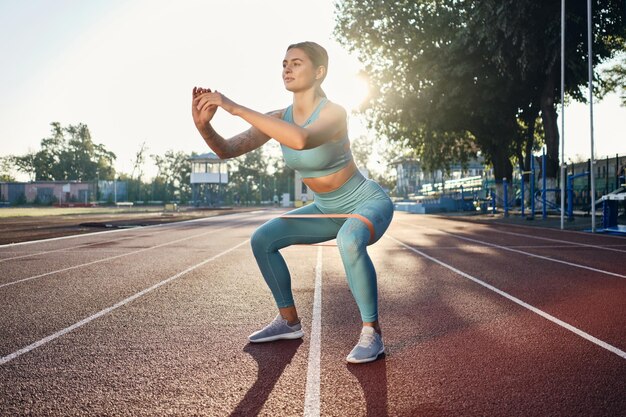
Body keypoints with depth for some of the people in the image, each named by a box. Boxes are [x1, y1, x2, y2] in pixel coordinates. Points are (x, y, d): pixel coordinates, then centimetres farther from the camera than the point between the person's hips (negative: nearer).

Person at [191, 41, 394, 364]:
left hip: (369, 203, -7)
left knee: (350, 240, -40)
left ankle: (372, 333, -21)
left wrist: (235, 108, -46)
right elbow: (227, 150, -14)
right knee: (262, 239, -1)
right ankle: (289, 322, 12)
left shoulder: (334, 112, -27)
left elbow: (301, 139, -49)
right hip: (327, 210, 7)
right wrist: (203, 125, -34)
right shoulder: (279, 118, -7)